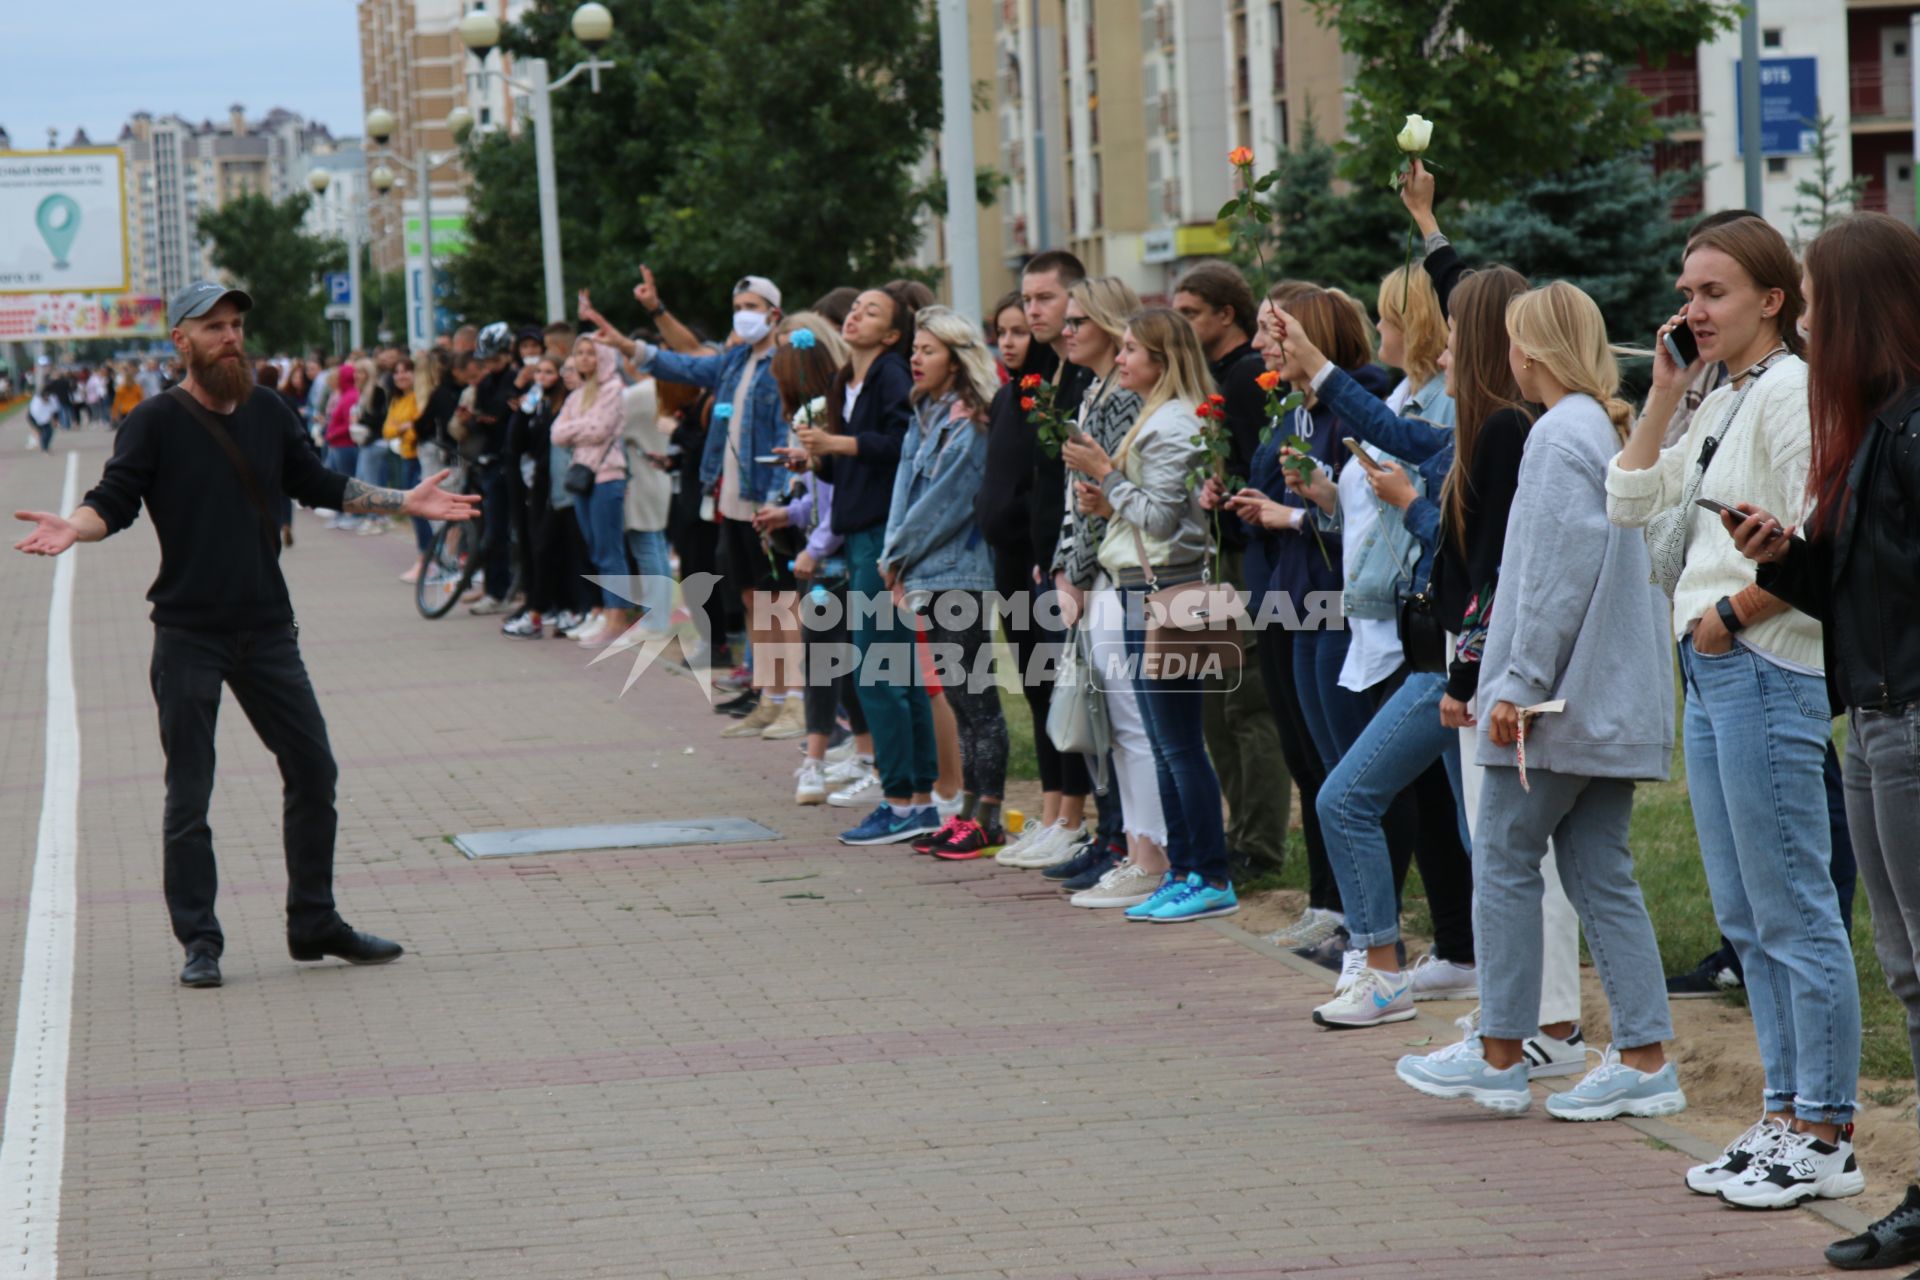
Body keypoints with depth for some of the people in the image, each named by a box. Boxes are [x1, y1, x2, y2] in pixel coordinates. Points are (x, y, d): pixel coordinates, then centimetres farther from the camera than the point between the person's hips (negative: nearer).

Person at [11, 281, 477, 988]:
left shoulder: (267, 413, 8)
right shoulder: (156, 421, -6)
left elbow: (318, 485, 20)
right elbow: (113, 500, -12)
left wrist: (405, 501, 17)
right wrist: (72, 527, -33)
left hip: (267, 630, 5)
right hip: (188, 636, -5)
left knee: (312, 770, 7)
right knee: (188, 796, -1)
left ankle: (314, 923, 20)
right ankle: (200, 942, 7)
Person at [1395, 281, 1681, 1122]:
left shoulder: (1559, 435, -13)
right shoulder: (1616, 433, 14)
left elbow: (1558, 571, -19)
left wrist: (1519, 683, -16)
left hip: (1561, 696, -9)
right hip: (1618, 697, 9)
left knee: (1504, 860, 1)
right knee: (1600, 872, 8)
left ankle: (1498, 1055, 6)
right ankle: (1644, 1059, 5)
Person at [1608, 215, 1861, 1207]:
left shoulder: (1793, 390, -11)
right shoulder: (1721, 406, 17)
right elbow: (1629, 502, 21)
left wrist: (1732, 616, -11)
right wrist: (1663, 393, 13)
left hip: (1769, 670, -10)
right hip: (1712, 674, 10)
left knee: (1793, 912, -7)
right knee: (1745, 920, 12)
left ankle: (1828, 1137, -3)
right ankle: (1784, 1117, 19)